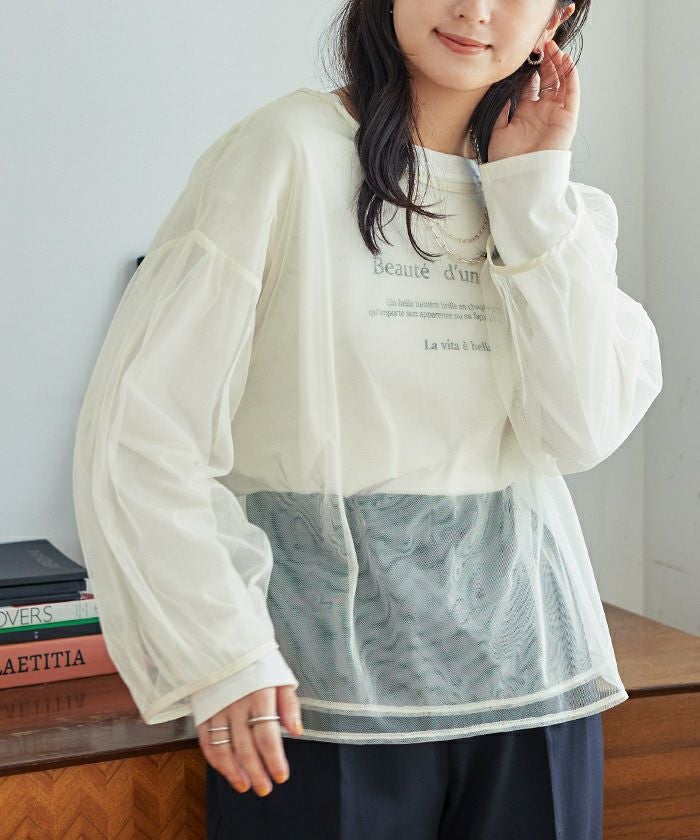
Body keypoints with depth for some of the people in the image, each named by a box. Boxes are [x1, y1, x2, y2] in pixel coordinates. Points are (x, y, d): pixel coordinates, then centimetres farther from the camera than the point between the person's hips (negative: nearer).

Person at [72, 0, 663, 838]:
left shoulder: (559, 207, 8)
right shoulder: (292, 148, -8)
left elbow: (581, 430, -6)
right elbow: (136, 422, -12)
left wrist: (533, 185, -6)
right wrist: (218, 652, -18)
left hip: (525, 666, 5)